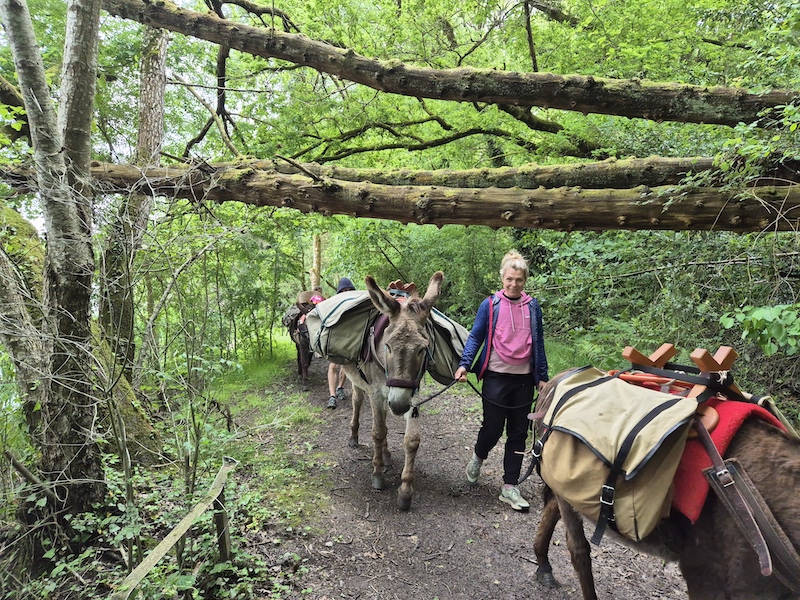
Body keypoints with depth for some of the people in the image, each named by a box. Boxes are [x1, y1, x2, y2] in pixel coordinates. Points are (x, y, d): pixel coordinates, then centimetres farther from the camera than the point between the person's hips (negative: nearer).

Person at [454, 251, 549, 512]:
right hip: (497, 376, -3)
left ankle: (510, 487, 18)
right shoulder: (490, 305, -3)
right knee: (493, 428, 0)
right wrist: (464, 365, -17)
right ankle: (478, 457, 34)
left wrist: (542, 377, 9)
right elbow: (475, 337, -3)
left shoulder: (532, 306, 5)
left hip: (524, 378, 3)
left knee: (518, 433, 7)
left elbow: (538, 343, 10)